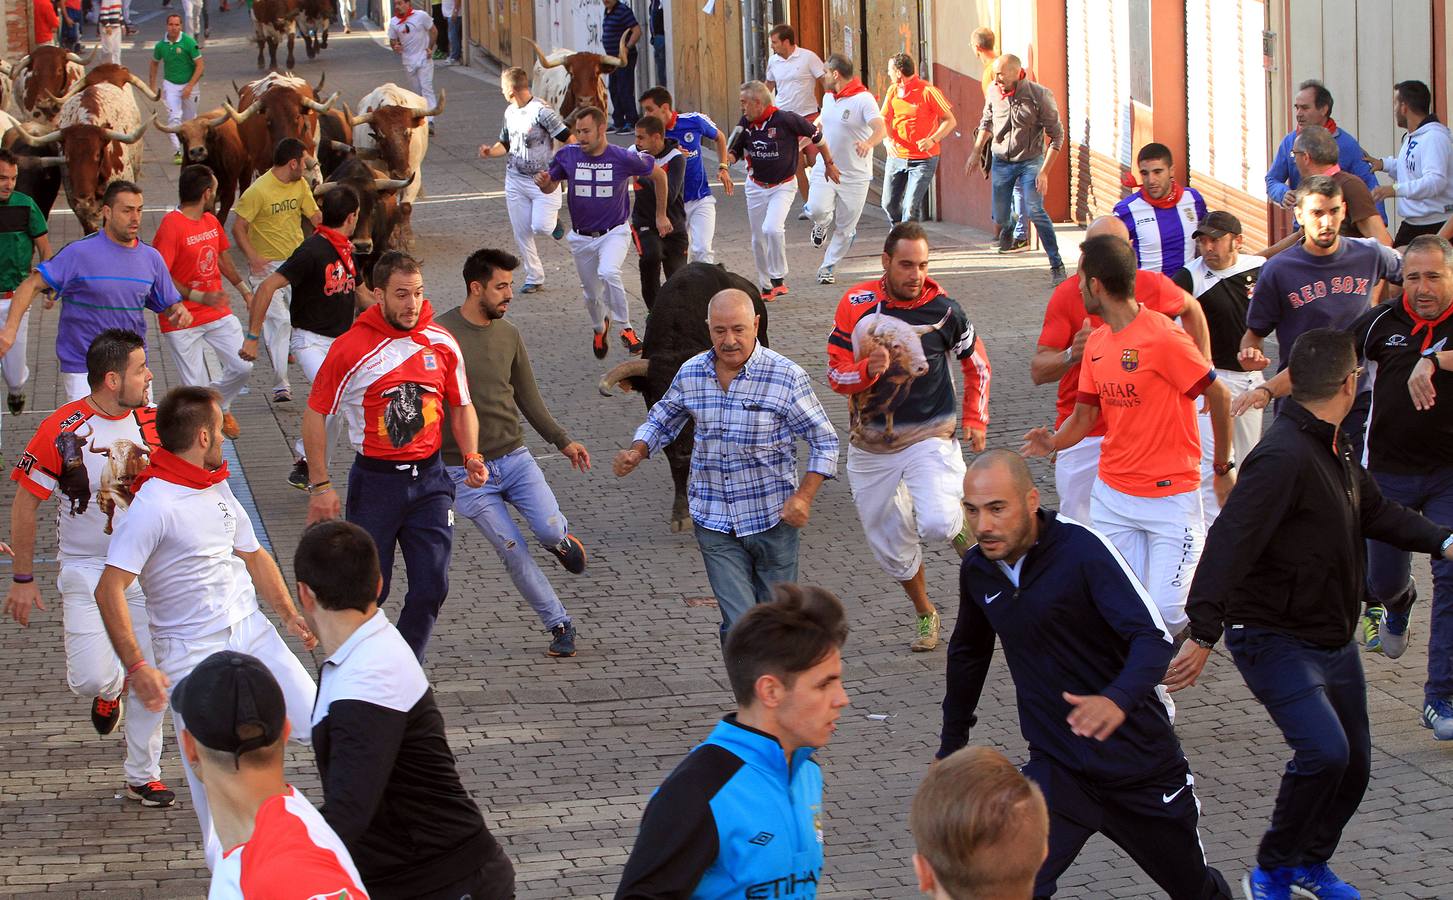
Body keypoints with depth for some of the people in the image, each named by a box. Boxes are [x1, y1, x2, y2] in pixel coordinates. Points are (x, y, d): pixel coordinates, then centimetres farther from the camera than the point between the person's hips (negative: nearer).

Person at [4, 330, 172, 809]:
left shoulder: (154, 423, -1)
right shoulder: (62, 429, -14)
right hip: (85, 570, -4)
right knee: (91, 676, -14)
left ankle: (143, 774, 21)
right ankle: (109, 689, 24)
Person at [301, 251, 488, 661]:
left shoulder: (442, 343, 0)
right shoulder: (350, 348, -11)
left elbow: (461, 406, 14)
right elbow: (315, 413, -4)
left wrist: (472, 456, -3)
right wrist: (320, 485, -7)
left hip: (430, 478, 3)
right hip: (374, 481, -3)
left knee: (432, 586, -1)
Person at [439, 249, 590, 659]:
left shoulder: (509, 335, 6)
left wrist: (562, 441, 13)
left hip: (514, 456, 4)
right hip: (466, 468, -3)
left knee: (550, 529, -16)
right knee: (513, 552, -6)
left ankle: (562, 539, 20)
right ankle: (560, 625, 9)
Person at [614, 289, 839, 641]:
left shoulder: (786, 376, -10)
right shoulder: (690, 374, 1)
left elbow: (824, 441, -4)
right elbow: (662, 422, 19)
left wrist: (804, 496, -16)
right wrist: (636, 452, -1)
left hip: (773, 520, -1)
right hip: (715, 523, 1)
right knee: (739, 627, -8)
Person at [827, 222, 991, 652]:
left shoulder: (943, 309, -8)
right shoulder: (856, 303, -5)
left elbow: (977, 363, 9)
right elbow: (835, 372, -2)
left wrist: (974, 419, 2)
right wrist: (868, 370, -23)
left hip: (929, 436, -3)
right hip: (870, 446, 3)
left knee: (935, 523, -26)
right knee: (889, 544, 10)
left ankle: (960, 523, 11)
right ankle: (924, 613, 35)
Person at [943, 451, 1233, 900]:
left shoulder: (1082, 550, -20)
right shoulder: (977, 569, -1)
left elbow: (1154, 637, -28)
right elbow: (968, 654, 18)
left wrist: (1118, 700, -47)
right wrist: (952, 746, 23)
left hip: (1141, 761, -3)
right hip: (1057, 766, 3)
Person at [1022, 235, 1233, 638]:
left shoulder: (1163, 338, -16)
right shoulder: (1096, 343, 8)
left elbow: (1219, 396, -11)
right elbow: (1085, 415, 12)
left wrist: (1223, 468, -4)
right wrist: (1055, 441, -10)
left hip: (1171, 495, -6)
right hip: (1112, 494, 6)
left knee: (1168, 610, -11)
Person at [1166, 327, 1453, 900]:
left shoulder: (1333, 447, 6)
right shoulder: (1284, 457, -26)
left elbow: (1373, 510, 19)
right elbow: (1230, 543, -33)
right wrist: (1203, 633, -41)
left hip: (1333, 637, 9)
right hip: (1274, 638, -9)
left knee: (1354, 762, 12)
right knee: (1324, 749, -23)